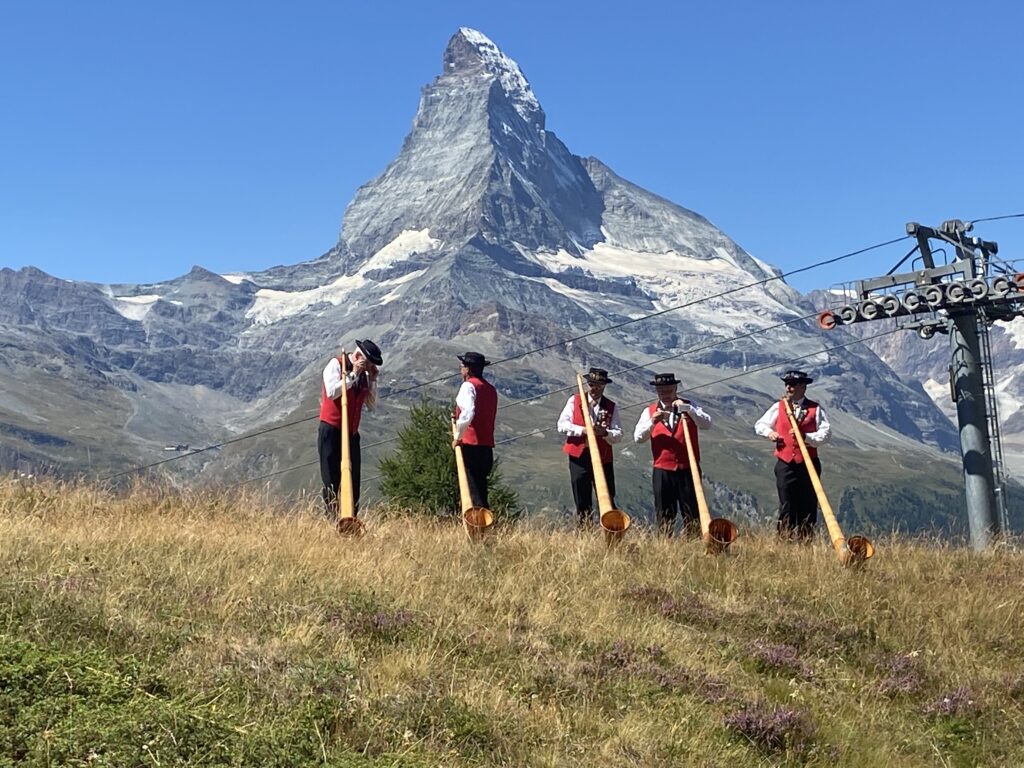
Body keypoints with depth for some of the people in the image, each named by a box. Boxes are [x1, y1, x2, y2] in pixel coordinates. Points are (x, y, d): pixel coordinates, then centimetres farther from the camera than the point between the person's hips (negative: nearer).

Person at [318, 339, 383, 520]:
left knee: (353, 480, 1)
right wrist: (353, 375, -16)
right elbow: (332, 392, -20)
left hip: (352, 433, 6)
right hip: (331, 431, -6)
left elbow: (371, 406, 10)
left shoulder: (364, 374, 12)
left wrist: (372, 380, 2)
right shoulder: (336, 364, -5)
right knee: (331, 479, -4)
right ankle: (331, 519, -3)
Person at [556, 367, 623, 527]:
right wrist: (583, 430, -16)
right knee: (582, 503, 4)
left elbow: (618, 434, 0)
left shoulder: (611, 407, 8)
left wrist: (604, 432, -21)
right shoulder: (574, 401, 6)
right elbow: (562, 425, -3)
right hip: (578, 458, 0)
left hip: (603, 458, 0)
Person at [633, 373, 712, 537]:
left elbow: (707, 423, -6)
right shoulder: (650, 411, 9)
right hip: (662, 470, 1)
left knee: (692, 514, 1)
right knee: (664, 516, 3)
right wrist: (652, 422, -17)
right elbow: (638, 437, -1)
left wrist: (687, 408, -17)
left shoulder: (689, 407, 9)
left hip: (688, 469, 0)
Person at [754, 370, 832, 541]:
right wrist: (769, 432, -4)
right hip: (785, 464, 1)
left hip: (809, 464, -1)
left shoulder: (815, 409, 3)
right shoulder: (778, 407, 9)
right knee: (786, 506, 0)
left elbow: (826, 434, -5)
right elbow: (760, 425, 17)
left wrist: (806, 437, -19)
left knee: (808, 506, 3)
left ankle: (806, 541, 9)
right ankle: (784, 539, 4)